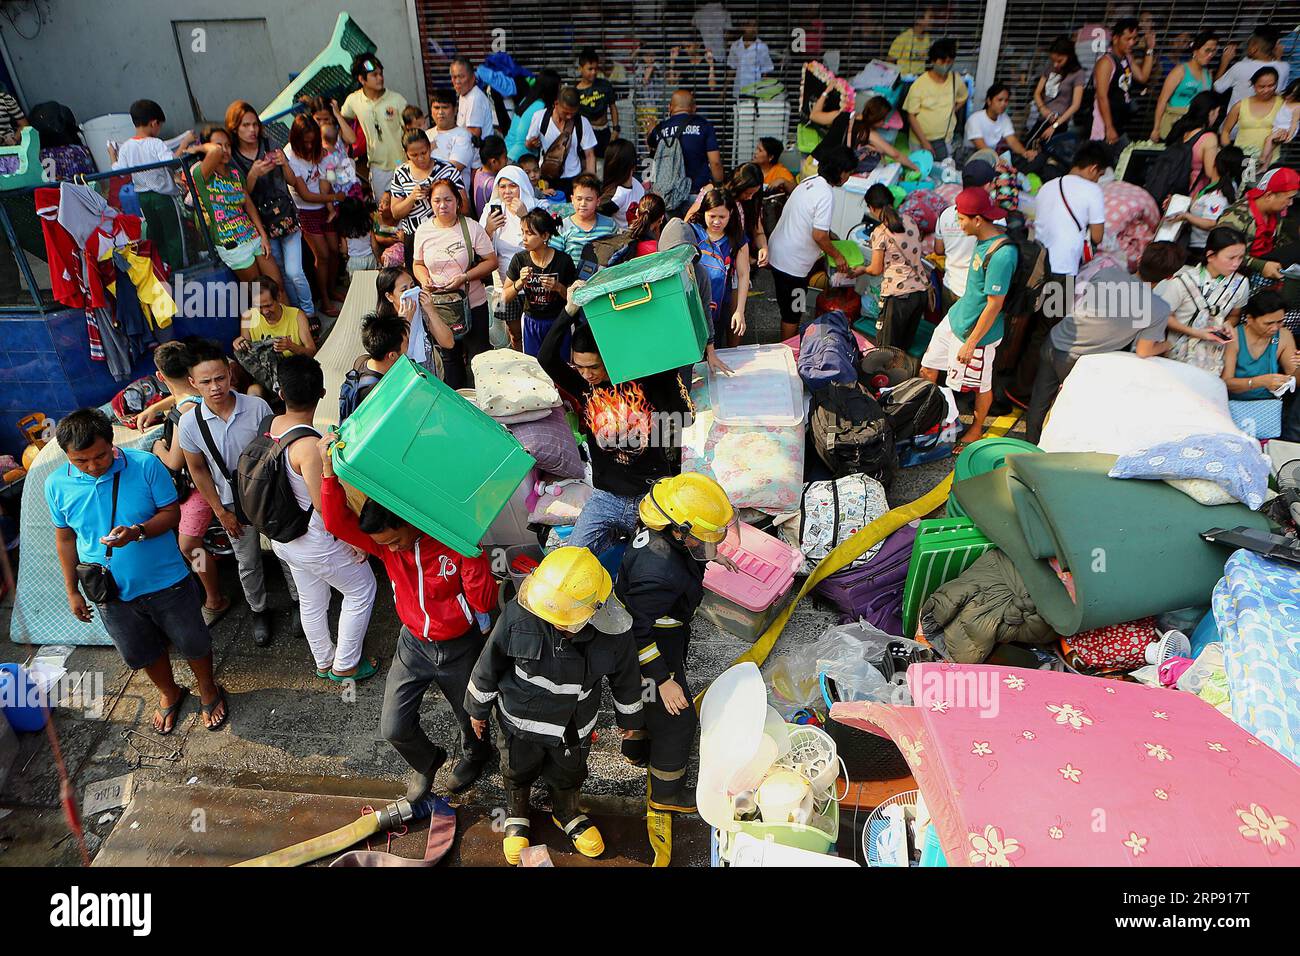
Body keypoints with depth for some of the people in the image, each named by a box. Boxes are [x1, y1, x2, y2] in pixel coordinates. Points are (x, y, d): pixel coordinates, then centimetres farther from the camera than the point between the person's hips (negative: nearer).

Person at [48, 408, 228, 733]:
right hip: (112, 595, 3)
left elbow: (171, 513, -13)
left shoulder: (146, 465, -19)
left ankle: (208, 689, 44)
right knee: (141, 653, 22)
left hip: (167, 583, -2)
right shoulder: (57, 485, -10)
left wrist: (137, 532, -33)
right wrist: (72, 591, 8)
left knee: (192, 643, 15)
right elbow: (65, 537, 3)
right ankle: (169, 693, 50)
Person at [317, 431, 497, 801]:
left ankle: (474, 755, 56)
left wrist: (471, 554, -41)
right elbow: (336, 523, -31)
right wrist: (328, 468, -43)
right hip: (413, 645, 3)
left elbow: (484, 602, -28)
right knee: (394, 729, 4)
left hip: (460, 648, -3)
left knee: (473, 721, 17)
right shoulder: (384, 540, -14)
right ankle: (426, 760, 40)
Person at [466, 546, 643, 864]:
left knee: (568, 774, 29)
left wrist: (630, 716, 9)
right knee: (518, 771, 28)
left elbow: (625, 677, -8)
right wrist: (477, 708, 1)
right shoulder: (519, 615, -34)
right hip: (520, 719, 0)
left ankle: (567, 815, 62)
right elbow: (489, 665, -14)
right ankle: (516, 817, 61)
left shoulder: (612, 630, -30)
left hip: (574, 726, 1)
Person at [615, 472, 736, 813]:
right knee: (677, 720, 11)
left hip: (658, 634, 9)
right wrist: (664, 680, -27)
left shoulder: (661, 532, -15)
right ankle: (665, 793, 34)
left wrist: (708, 555, 27)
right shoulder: (657, 572, -43)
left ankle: (637, 749, 60)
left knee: (648, 698, 33)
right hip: (654, 651, -9)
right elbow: (639, 633, -33)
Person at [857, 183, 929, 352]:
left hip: (898, 294, -6)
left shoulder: (880, 232, -11)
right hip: (922, 291, 6)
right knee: (905, 346, 17)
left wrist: (862, 270, 16)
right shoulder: (910, 221, 7)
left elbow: (876, 269, -5)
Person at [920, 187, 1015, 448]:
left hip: (977, 331, -9)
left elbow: (995, 304, -25)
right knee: (928, 370, 16)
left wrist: (971, 343, -20)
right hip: (955, 318, 9)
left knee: (981, 386, 13)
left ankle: (976, 430, 35)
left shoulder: (1002, 254, -29)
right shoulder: (985, 240, -1)